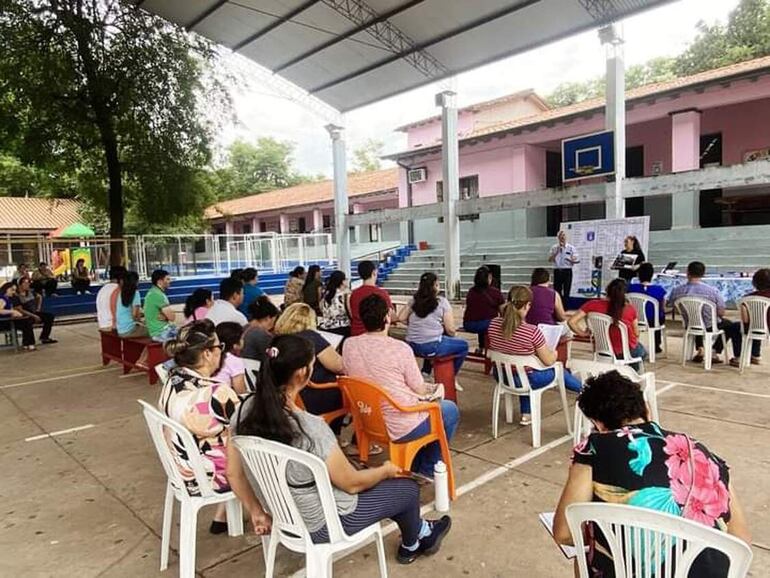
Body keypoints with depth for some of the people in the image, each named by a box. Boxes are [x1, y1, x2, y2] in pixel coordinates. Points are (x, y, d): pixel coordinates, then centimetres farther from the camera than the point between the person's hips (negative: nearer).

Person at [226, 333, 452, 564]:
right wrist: (386, 470, -1)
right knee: (408, 489, 16)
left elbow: (234, 473, -4)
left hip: (282, 514, 7)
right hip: (320, 524, -7)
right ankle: (411, 545, 49)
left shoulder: (246, 410, -14)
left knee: (366, 475, 28)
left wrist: (257, 512, 9)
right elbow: (352, 483, -20)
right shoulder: (309, 428, -35)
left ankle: (418, 531, 49)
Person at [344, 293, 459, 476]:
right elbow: (420, 390, -10)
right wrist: (433, 388, 14)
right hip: (401, 427, -6)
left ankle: (415, 466, 37)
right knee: (451, 410, 19)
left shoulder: (348, 344, -7)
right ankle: (428, 468, 27)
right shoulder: (400, 348, -22)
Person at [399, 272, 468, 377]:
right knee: (463, 345, 16)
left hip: (412, 346, 6)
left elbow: (401, 318, 2)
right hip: (431, 347, -6)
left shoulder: (414, 300, 8)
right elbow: (450, 330, -6)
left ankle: (425, 373, 32)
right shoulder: (442, 301, -3)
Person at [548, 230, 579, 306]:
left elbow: (577, 260, 1)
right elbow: (550, 260, -2)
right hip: (557, 271, 2)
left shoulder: (571, 247, 2)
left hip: (567, 271, -2)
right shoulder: (554, 248, 7)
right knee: (557, 291, 6)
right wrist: (557, 251, -10)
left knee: (566, 292, 1)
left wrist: (571, 260, -19)